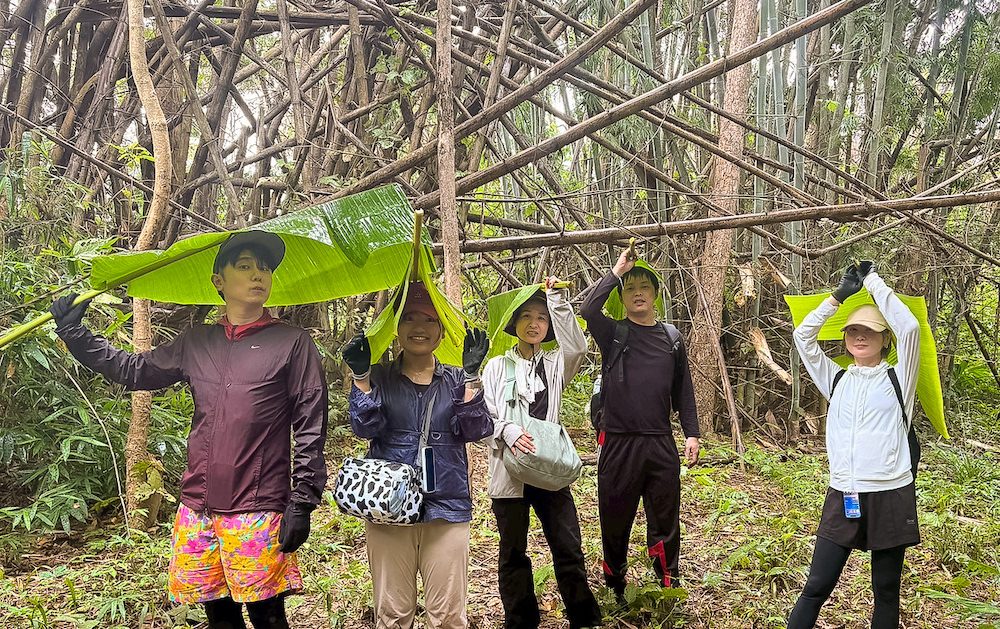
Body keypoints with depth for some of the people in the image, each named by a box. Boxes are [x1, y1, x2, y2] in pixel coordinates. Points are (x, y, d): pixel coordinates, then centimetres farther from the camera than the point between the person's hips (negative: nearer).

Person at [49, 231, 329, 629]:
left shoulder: (293, 344, -2)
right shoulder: (195, 344, 12)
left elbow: (310, 429, -5)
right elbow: (134, 370, 22)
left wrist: (302, 503, -9)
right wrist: (73, 332, 18)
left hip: (258, 512, -4)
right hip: (197, 512, 5)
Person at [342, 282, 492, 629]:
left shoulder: (456, 380, 10)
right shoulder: (380, 378, 8)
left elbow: (474, 430, -4)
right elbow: (366, 427, -5)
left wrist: (471, 375, -13)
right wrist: (360, 375, -15)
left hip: (446, 508, 1)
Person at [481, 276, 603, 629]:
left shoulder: (555, 364, 12)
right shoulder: (497, 367, 7)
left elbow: (577, 347, -11)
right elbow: (483, 417, -1)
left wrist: (558, 300, -12)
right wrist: (507, 432, -21)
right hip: (509, 471, -1)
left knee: (569, 549, 1)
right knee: (513, 553, 9)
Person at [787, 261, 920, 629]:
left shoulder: (897, 379, 3)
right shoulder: (837, 381, 11)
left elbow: (910, 327, -13)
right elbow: (803, 335, 5)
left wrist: (874, 283, -4)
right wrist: (840, 295, 5)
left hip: (890, 498, -2)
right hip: (842, 498, 2)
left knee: (886, 590, 8)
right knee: (817, 587, 0)